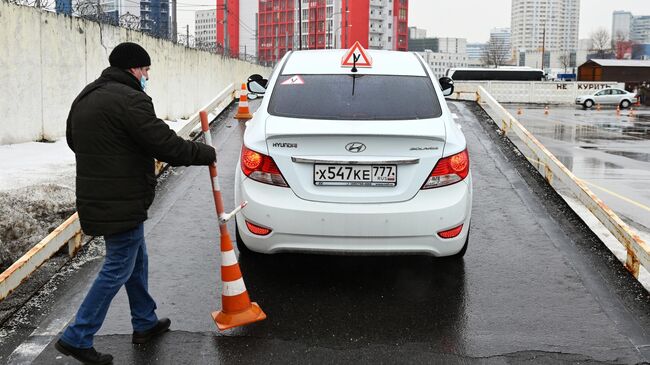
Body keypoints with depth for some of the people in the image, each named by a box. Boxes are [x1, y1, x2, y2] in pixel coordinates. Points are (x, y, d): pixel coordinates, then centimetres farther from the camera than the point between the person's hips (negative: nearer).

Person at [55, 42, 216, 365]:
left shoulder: (85, 97, 13)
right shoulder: (130, 99, -18)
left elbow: (73, 140, 25)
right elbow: (166, 145, -20)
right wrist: (207, 153, -7)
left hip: (95, 198, 10)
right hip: (122, 204, -10)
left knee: (136, 259, 21)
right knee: (118, 269, 0)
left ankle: (145, 323, 33)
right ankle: (76, 338, 6)